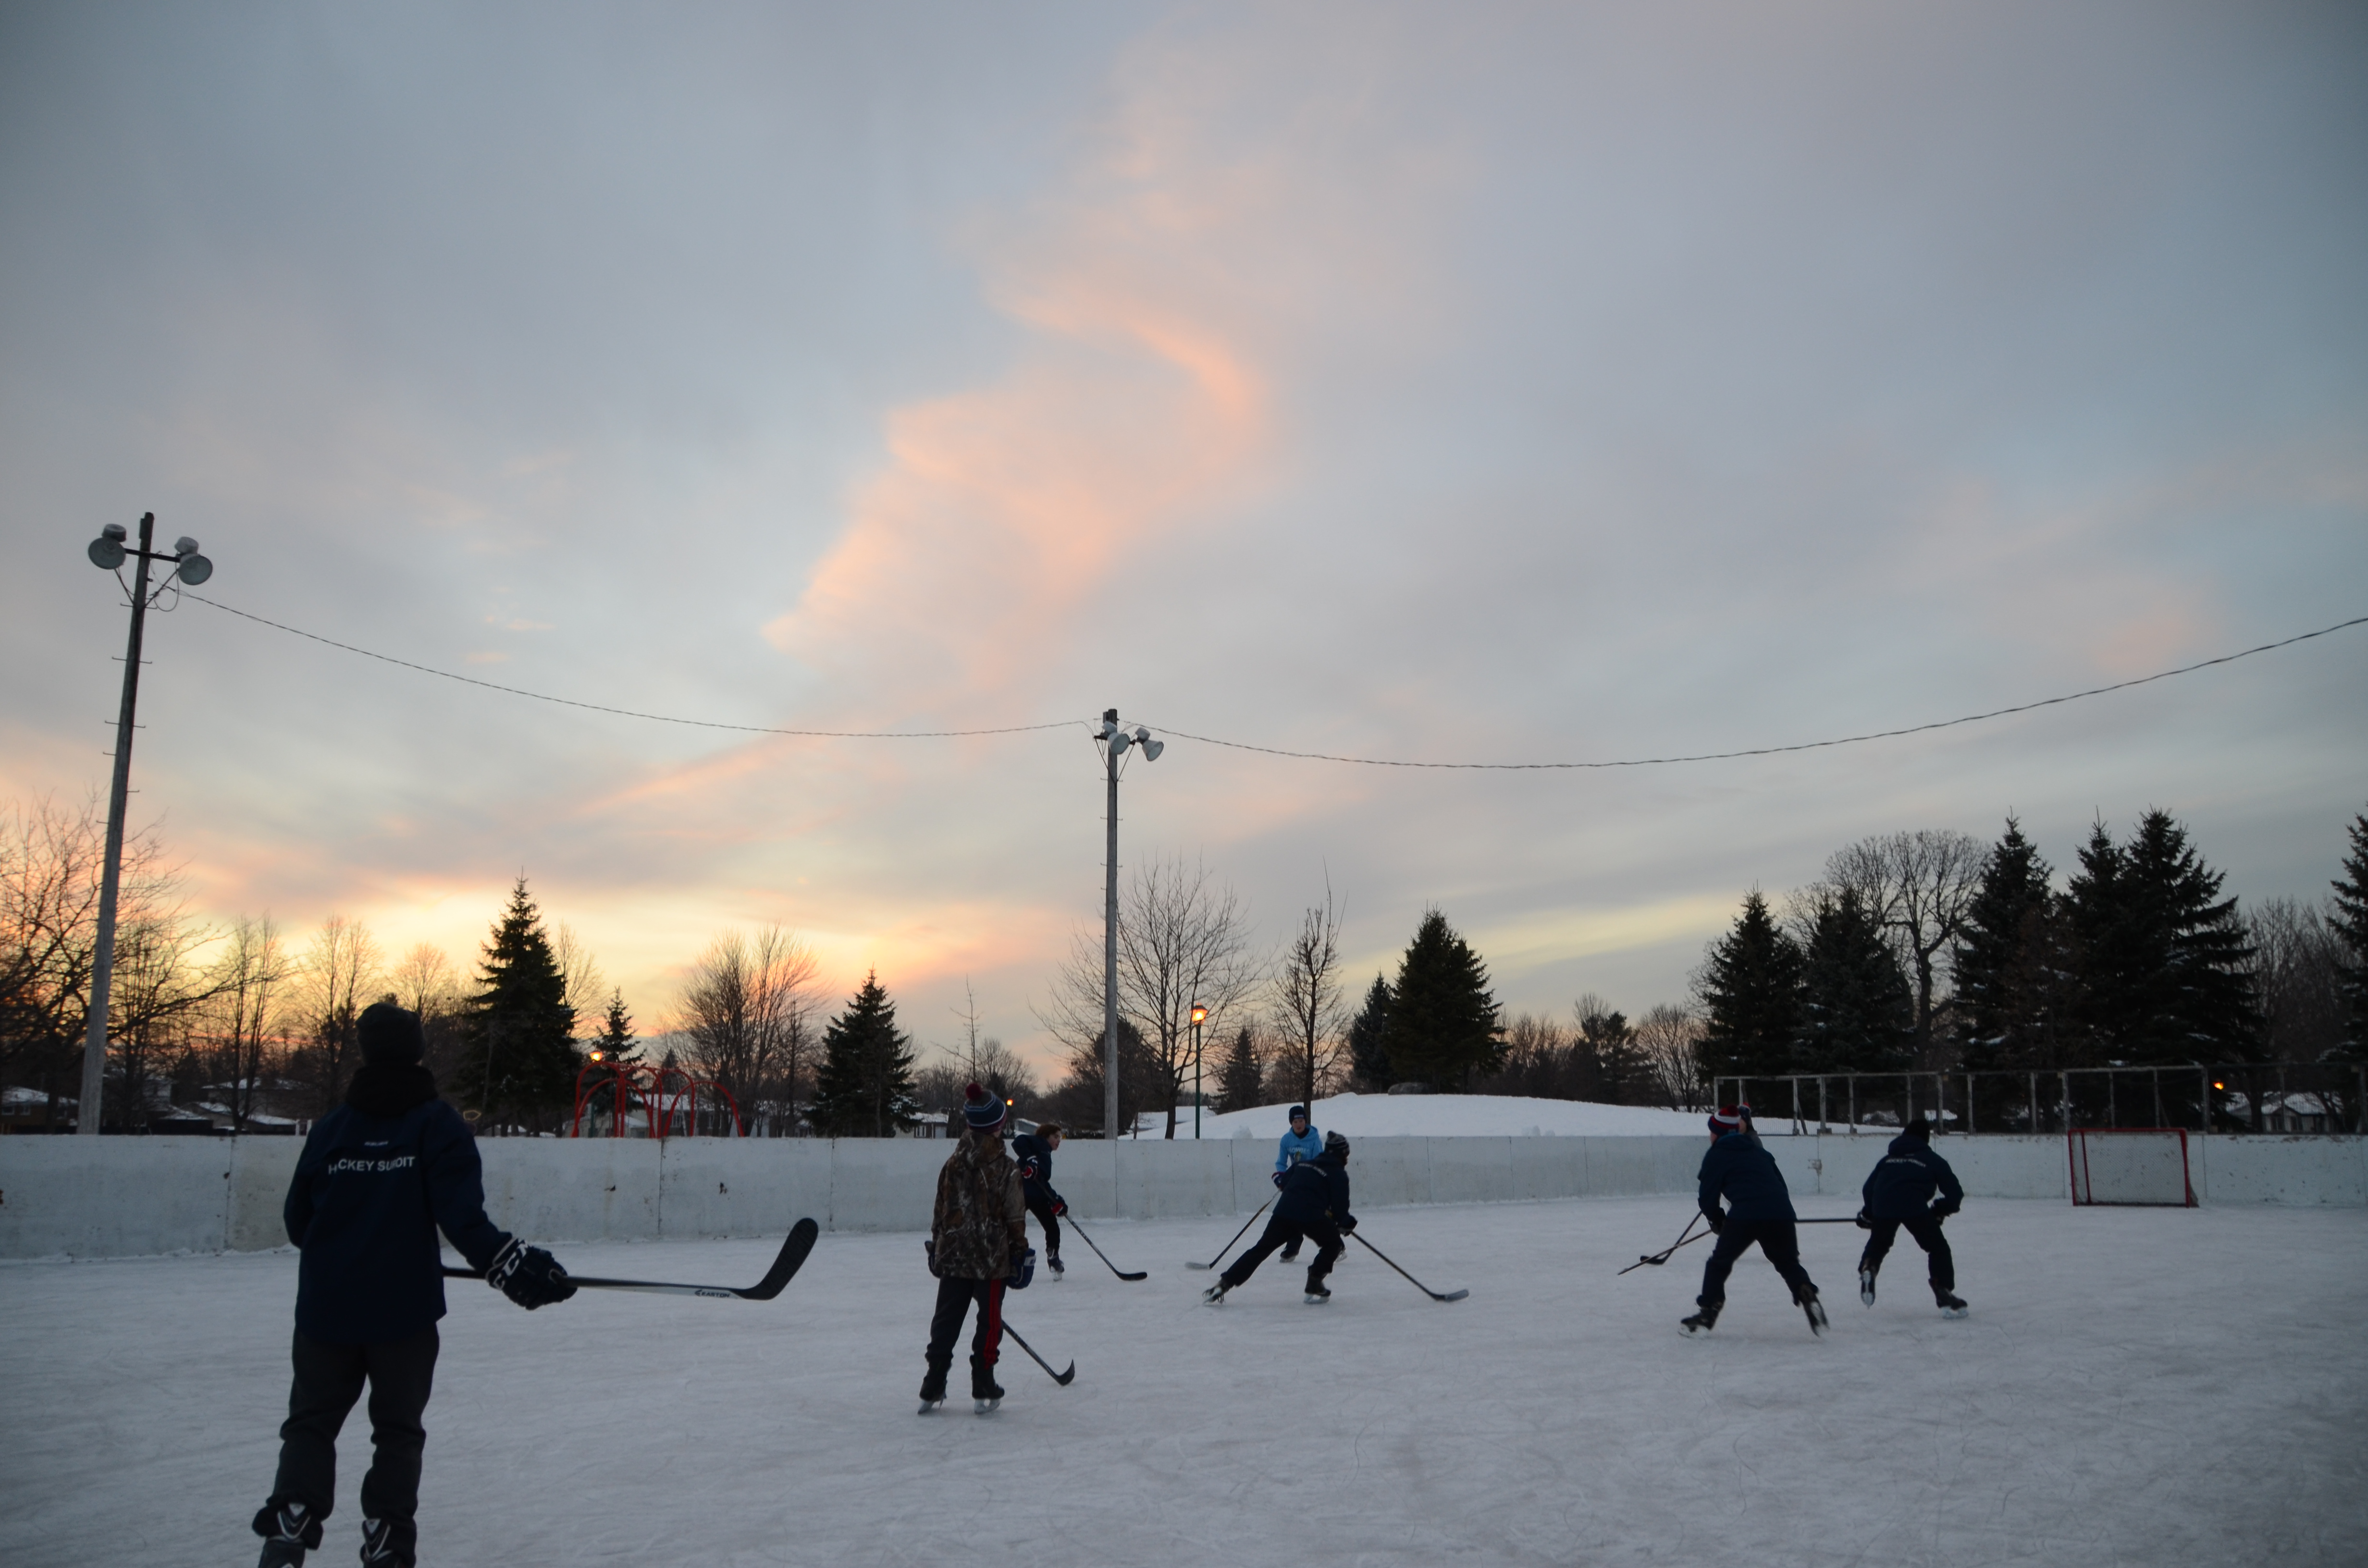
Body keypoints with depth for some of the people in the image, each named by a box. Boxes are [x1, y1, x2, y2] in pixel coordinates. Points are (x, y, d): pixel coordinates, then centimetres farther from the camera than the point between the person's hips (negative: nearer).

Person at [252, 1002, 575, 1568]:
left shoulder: (331, 1127, 3)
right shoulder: (437, 1123, -8)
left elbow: (298, 1220, 12)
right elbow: (462, 1217, -19)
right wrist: (511, 1266, -17)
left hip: (326, 1308, 2)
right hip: (405, 1309, -2)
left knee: (312, 1419, 17)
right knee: (397, 1429, 11)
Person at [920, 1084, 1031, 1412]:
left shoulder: (952, 1163, 1)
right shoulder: (1005, 1168, -11)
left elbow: (940, 1211, 8)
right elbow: (1015, 1216, -9)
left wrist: (936, 1247, 18)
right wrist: (1020, 1253, 1)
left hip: (953, 1256, 4)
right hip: (992, 1258, -4)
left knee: (946, 1320, 11)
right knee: (990, 1322, 6)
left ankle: (932, 1389, 12)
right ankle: (983, 1390, 8)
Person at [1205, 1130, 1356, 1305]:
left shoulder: (1304, 1164, 25)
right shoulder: (1339, 1174, 6)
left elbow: (1285, 1181, 32)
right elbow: (1340, 1204, 0)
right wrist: (1346, 1222, 18)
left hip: (1284, 1211, 5)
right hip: (1312, 1216, -5)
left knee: (1262, 1249, 9)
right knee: (1333, 1244, 21)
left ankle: (1224, 1284, 0)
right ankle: (1314, 1284, 9)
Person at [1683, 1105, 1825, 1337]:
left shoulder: (1716, 1156, 11)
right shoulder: (1759, 1152, 28)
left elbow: (1708, 1197, 8)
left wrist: (1717, 1221, 26)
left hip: (1744, 1215, -5)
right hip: (1781, 1213, 5)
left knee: (1719, 1264, 12)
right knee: (1789, 1264, 25)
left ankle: (1707, 1315, 8)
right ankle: (1810, 1300, 6)